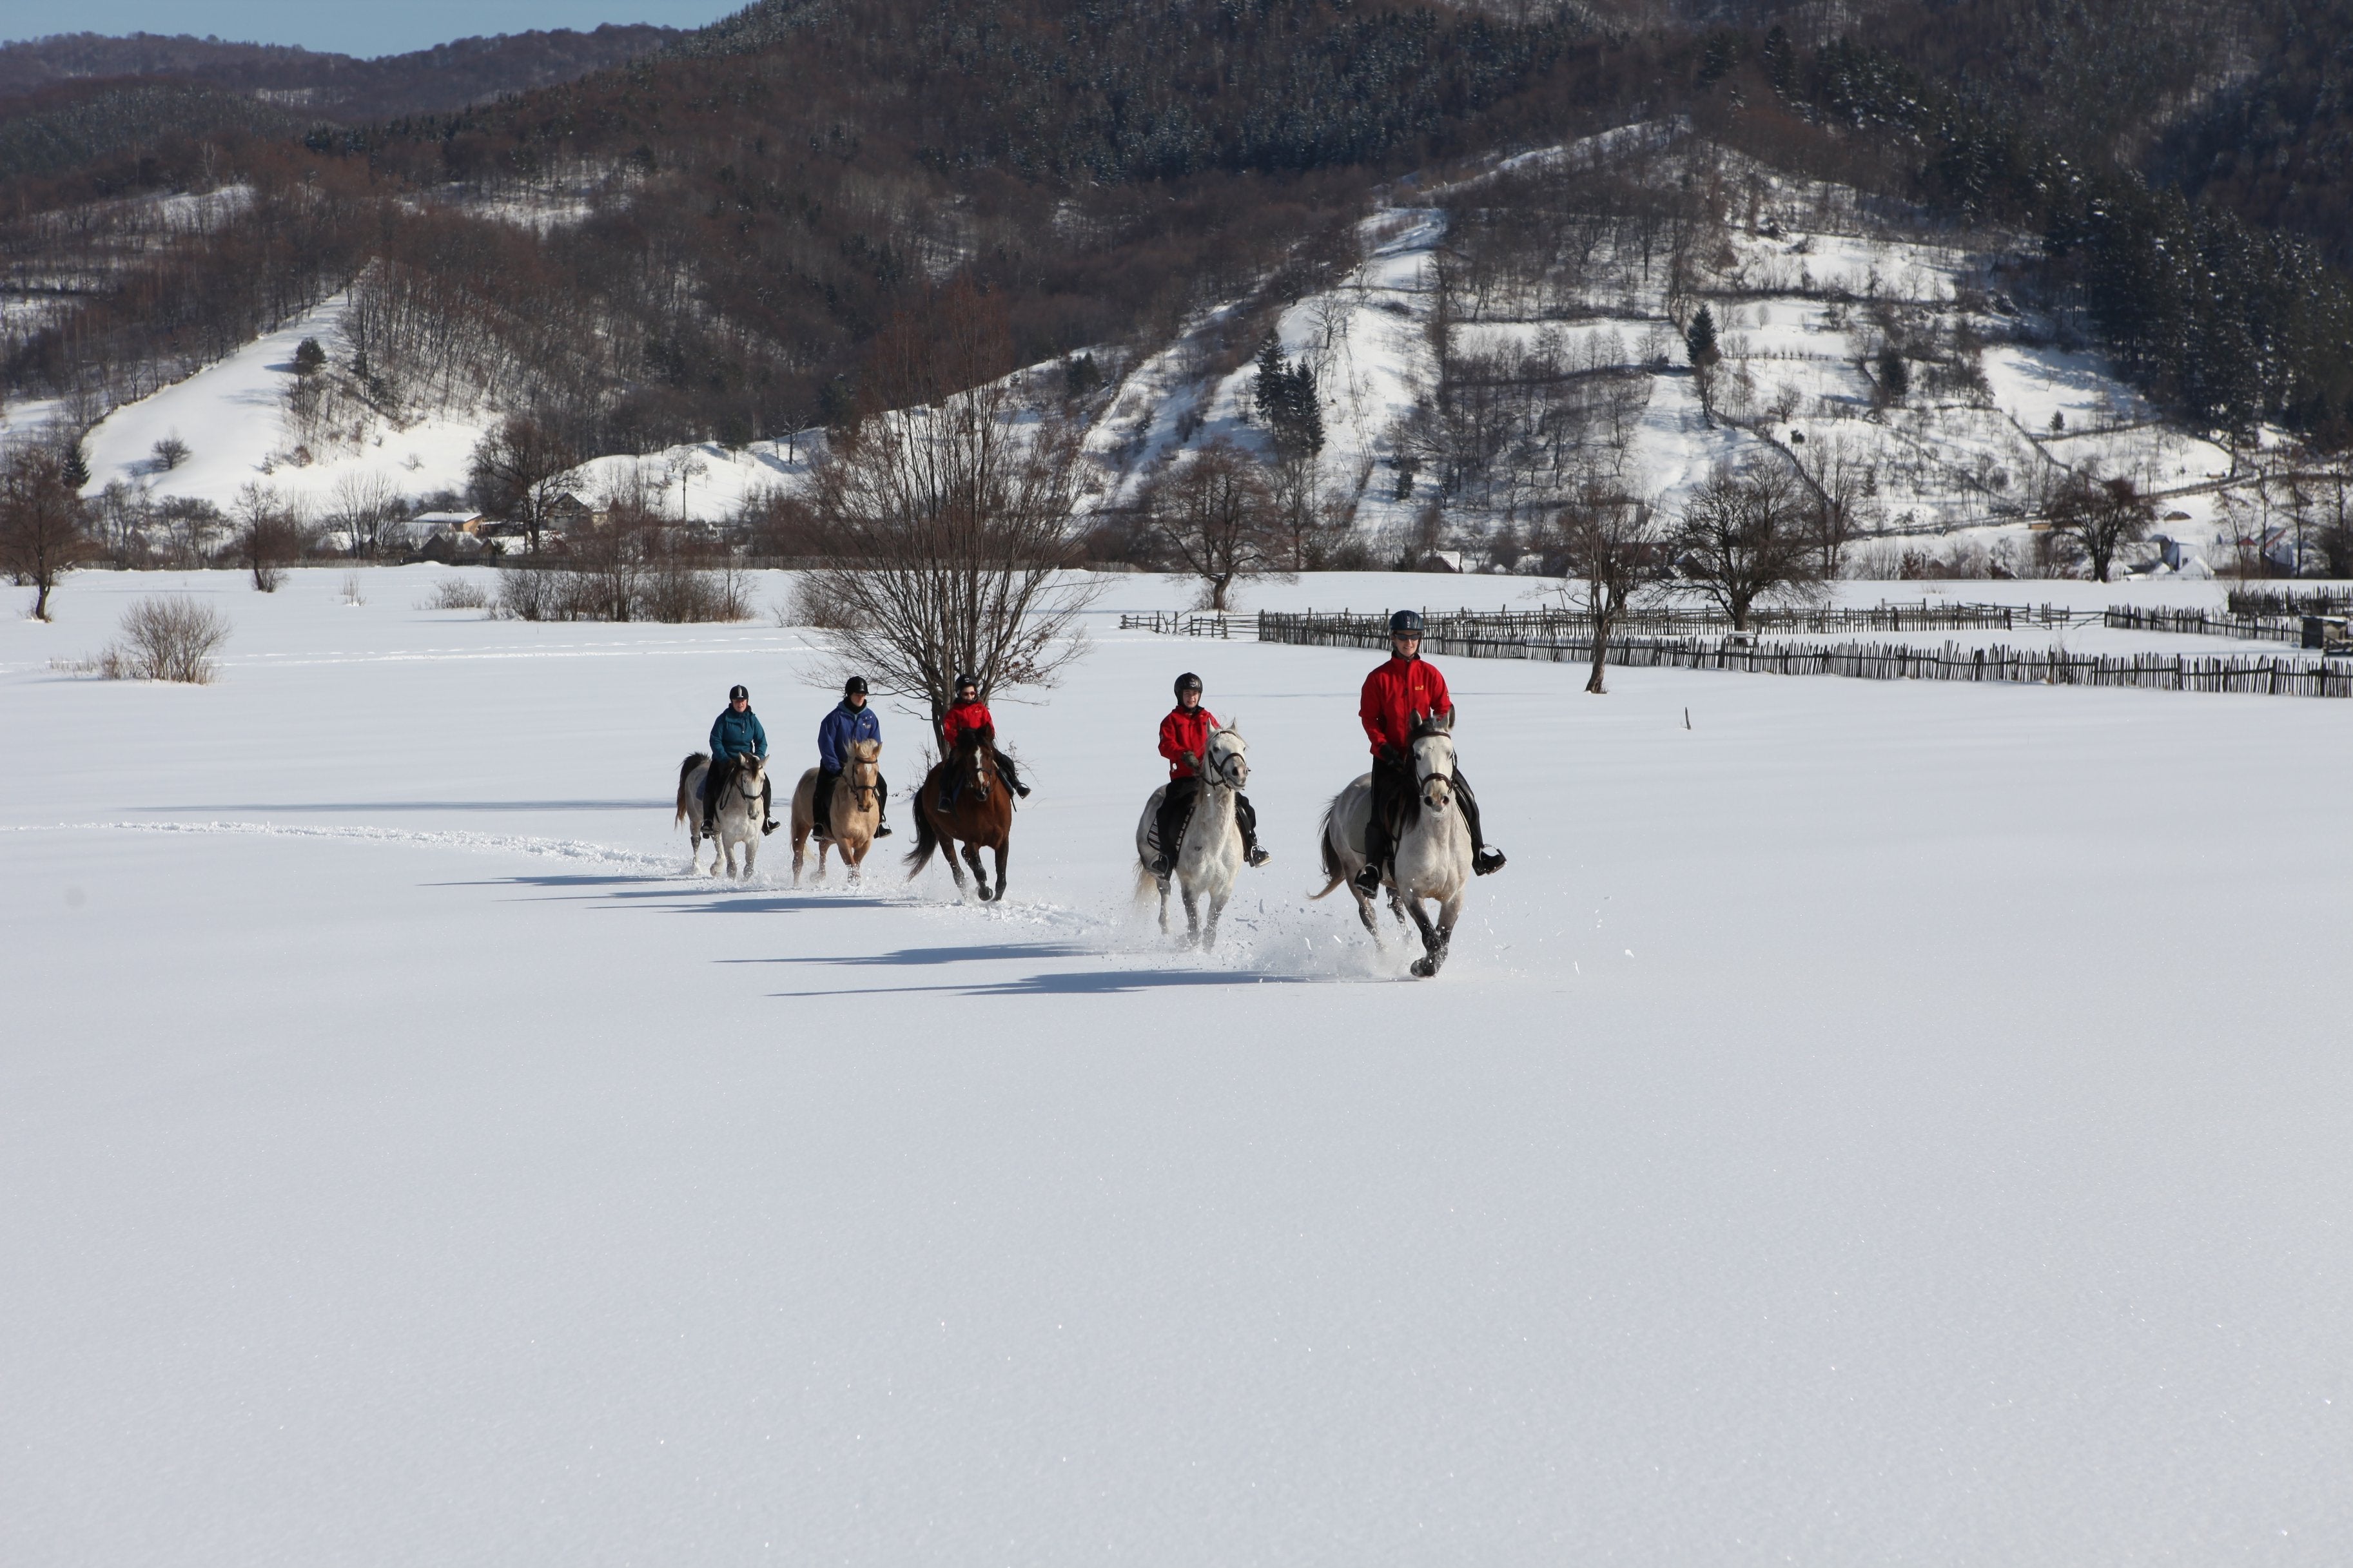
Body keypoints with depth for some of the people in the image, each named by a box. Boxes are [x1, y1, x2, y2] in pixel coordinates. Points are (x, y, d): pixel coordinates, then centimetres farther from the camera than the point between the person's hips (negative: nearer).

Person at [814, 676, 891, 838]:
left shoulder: (870, 718, -1)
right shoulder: (836, 717, -12)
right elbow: (826, 745, -12)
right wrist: (836, 769, -17)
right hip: (837, 765, -4)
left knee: (882, 785, -9)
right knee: (824, 787, -25)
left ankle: (879, 820, 9)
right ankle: (820, 823, -11)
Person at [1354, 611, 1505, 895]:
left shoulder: (1430, 674, 3)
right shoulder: (1379, 678, -2)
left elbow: (1444, 711, 6)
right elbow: (1369, 718, -1)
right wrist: (1384, 747, -13)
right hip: (1391, 755, -2)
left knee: (1464, 795, -7)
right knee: (1381, 807, -15)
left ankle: (1477, 850, 11)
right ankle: (1373, 866, 0)